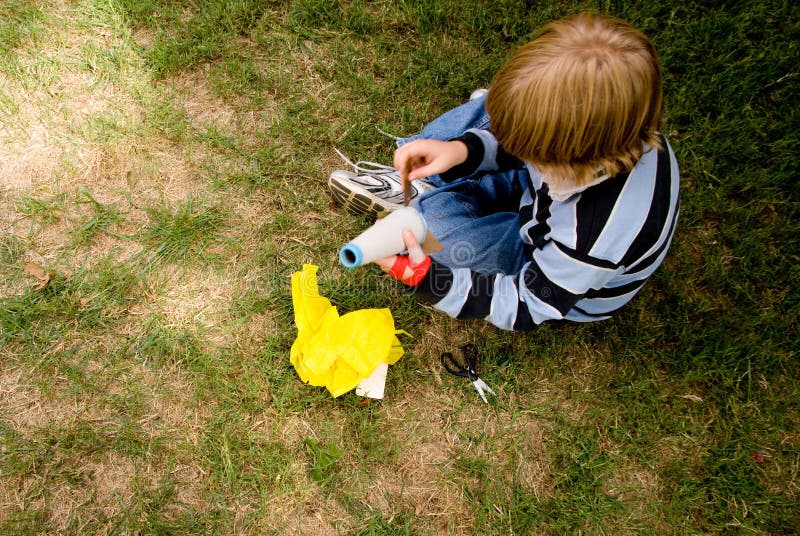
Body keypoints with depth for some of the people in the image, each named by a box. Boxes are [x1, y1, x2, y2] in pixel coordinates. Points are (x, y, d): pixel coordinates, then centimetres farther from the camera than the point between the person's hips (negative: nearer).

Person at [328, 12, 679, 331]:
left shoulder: (593, 238, -46)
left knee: (433, 215, -21)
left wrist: (424, 277, -37)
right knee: (498, 109, -3)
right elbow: (509, 144, -9)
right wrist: (461, 149, -29)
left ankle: (423, 199, 12)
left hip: (565, 288, -6)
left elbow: (527, 306, -28)